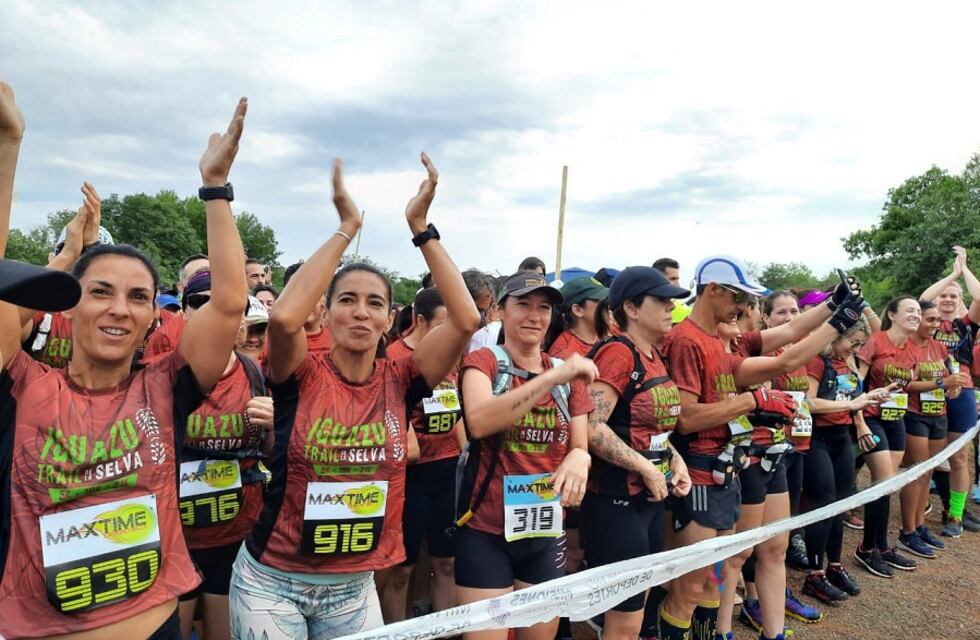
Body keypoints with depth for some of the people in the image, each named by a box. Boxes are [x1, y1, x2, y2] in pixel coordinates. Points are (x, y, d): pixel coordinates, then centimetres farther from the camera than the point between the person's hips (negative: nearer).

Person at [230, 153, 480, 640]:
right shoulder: (302, 376, -12)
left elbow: (467, 320, -18)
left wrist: (421, 228, -17)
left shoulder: (398, 382, -6)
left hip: (354, 587, 2)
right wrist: (346, 229, -24)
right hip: (271, 581, -2)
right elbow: (284, 316, -33)